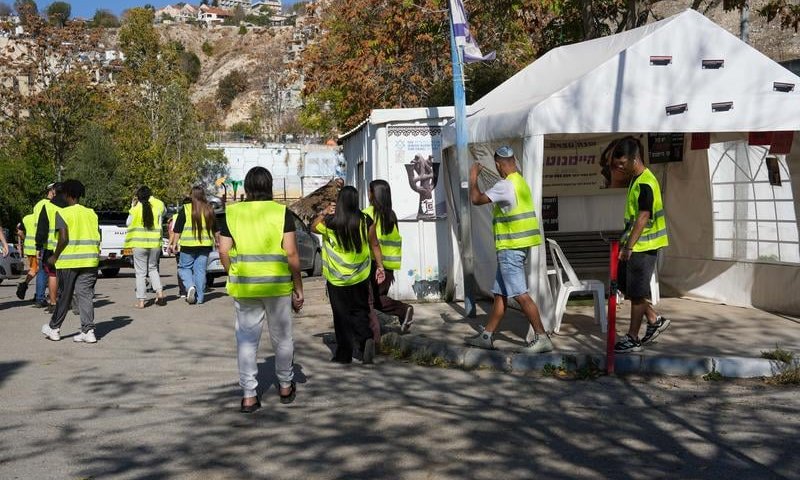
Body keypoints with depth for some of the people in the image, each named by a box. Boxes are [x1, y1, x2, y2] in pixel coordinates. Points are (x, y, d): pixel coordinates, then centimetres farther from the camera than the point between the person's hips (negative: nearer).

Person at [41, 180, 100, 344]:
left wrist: (55, 257, -3)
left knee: (64, 296, 8)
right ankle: (88, 331, -2)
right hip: (90, 260, 4)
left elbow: (63, 238, -14)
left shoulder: (63, 213, -6)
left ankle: (54, 329, 23)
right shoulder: (91, 213, 10)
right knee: (86, 295, 4)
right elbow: (98, 238, 8)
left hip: (69, 260, -4)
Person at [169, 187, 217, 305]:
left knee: (184, 268, 11)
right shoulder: (209, 210, 8)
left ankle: (190, 286, -14)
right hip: (205, 245, 3)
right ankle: (199, 297, 8)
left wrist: (174, 243, 1)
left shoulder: (186, 209, -5)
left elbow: (177, 229, -5)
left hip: (188, 246, -3)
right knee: (200, 270, 7)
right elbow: (215, 229, 17)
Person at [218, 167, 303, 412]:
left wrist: (234, 277, 11)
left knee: (246, 340, 9)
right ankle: (285, 387, 30)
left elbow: (224, 251, -2)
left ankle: (249, 396, 9)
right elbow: (291, 253, -8)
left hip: (243, 287, 1)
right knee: (282, 337, 15)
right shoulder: (281, 212, -4)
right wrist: (298, 288, -1)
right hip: (278, 286, -1)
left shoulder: (231, 213, 1)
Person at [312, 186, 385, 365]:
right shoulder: (366, 221, -6)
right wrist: (380, 266, 10)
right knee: (361, 311, 15)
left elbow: (313, 226, 8)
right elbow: (374, 245, 2)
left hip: (337, 278, -2)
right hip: (361, 276, 2)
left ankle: (344, 353, 12)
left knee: (342, 315, 7)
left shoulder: (329, 222, -13)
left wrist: (323, 213, 14)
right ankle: (366, 339, -9)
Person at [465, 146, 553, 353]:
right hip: (514, 248, 10)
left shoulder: (506, 185, -17)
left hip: (510, 248, -10)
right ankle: (486, 336, 20)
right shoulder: (520, 182, 13)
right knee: (500, 293, 13)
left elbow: (476, 199, -19)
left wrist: (473, 178, -3)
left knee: (521, 295, -8)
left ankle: (542, 337, -6)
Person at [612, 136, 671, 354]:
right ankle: (655, 320, 26)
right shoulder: (636, 179, 12)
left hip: (643, 246, -10)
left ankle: (633, 339, 8)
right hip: (635, 245, 10)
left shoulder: (645, 183, -19)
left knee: (636, 293, -2)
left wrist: (629, 246, -26)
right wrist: (626, 241, 22)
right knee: (624, 285, 16)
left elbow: (643, 217, -25)